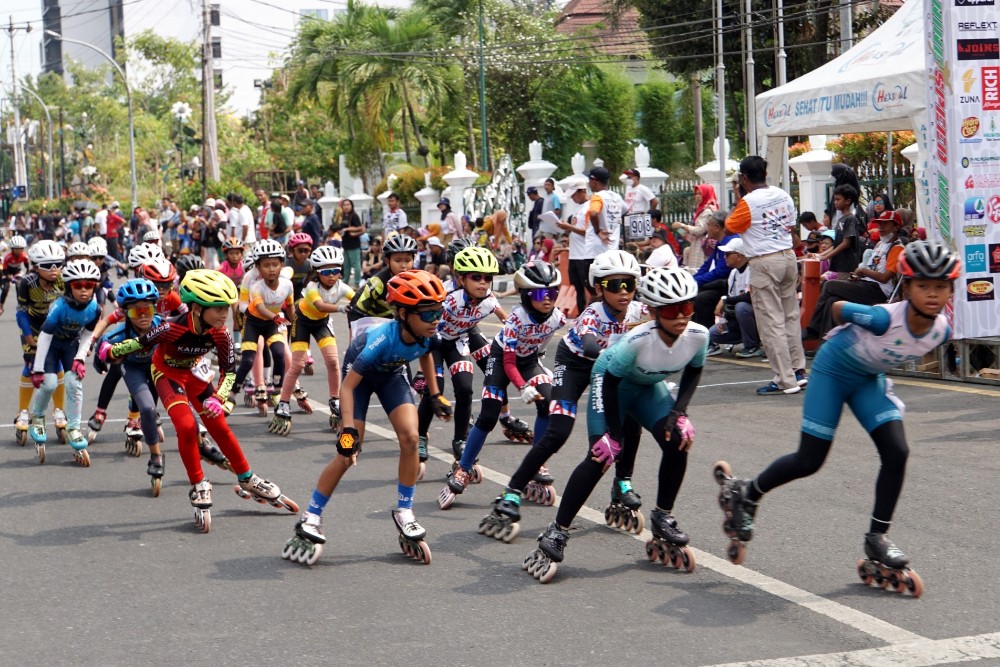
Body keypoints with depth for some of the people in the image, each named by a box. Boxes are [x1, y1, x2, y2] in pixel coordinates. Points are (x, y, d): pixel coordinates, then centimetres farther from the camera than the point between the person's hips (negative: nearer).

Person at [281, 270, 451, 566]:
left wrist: (435, 395, 9)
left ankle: (404, 514, 1)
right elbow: (348, 386, -36)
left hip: (391, 374, 5)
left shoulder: (427, 335, -25)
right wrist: (348, 430, -43)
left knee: (410, 438, -15)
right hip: (360, 373, -5)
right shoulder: (382, 340, -42)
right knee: (348, 452, -12)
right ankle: (310, 520, 1)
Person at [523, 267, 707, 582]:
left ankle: (663, 518, 11)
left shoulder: (698, 336, -25)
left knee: (678, 442, -13)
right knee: (602, 455, -17)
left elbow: (693, 372, -3)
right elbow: (611, 381, -25)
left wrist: (679, 412, -14)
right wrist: (613, 434, -22)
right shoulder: (637, 340, -39)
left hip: (650, 386, 5)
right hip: (611, 379, -5)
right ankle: (556, 535, -13)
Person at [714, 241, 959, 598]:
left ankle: (877, 538, 3)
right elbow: (838, 308, -17)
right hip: (833, 370, -5)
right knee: (809, 461, -3)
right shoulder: (886, 317, -36)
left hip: (870, 380, 5)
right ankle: (744, 493, 22)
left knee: (897, 452, -10)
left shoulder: (942, 331, -19)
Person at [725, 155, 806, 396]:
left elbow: (729, 228, 0)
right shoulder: (783, 196, 8)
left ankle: (785, 381, -4)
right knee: (791, 317, 15)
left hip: (764, 263, -7)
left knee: (771, 323, -3)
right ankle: (798, 371, 20)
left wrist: (738, 200, 7)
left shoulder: (748, 202, -12)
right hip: (788, 256, 7)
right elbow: (791, 226, 15)